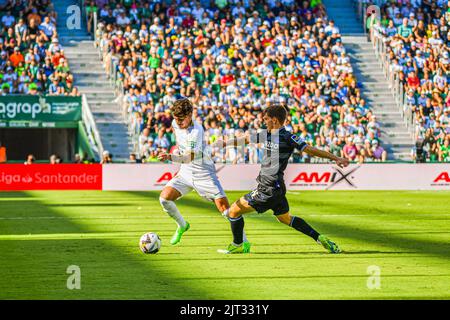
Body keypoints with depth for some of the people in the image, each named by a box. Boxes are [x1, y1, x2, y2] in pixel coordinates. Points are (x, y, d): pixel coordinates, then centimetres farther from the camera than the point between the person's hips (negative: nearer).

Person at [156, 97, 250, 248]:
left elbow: (190, 157, -40)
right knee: (164, 197, -11)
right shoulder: (175, 124, -5)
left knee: (223, 206, -12)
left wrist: (170, 157, -56)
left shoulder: (197, 130, -28)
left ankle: (243, 242, 1)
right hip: (185, 172, 6)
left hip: (204, 174, -6)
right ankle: (182, 226, 16)